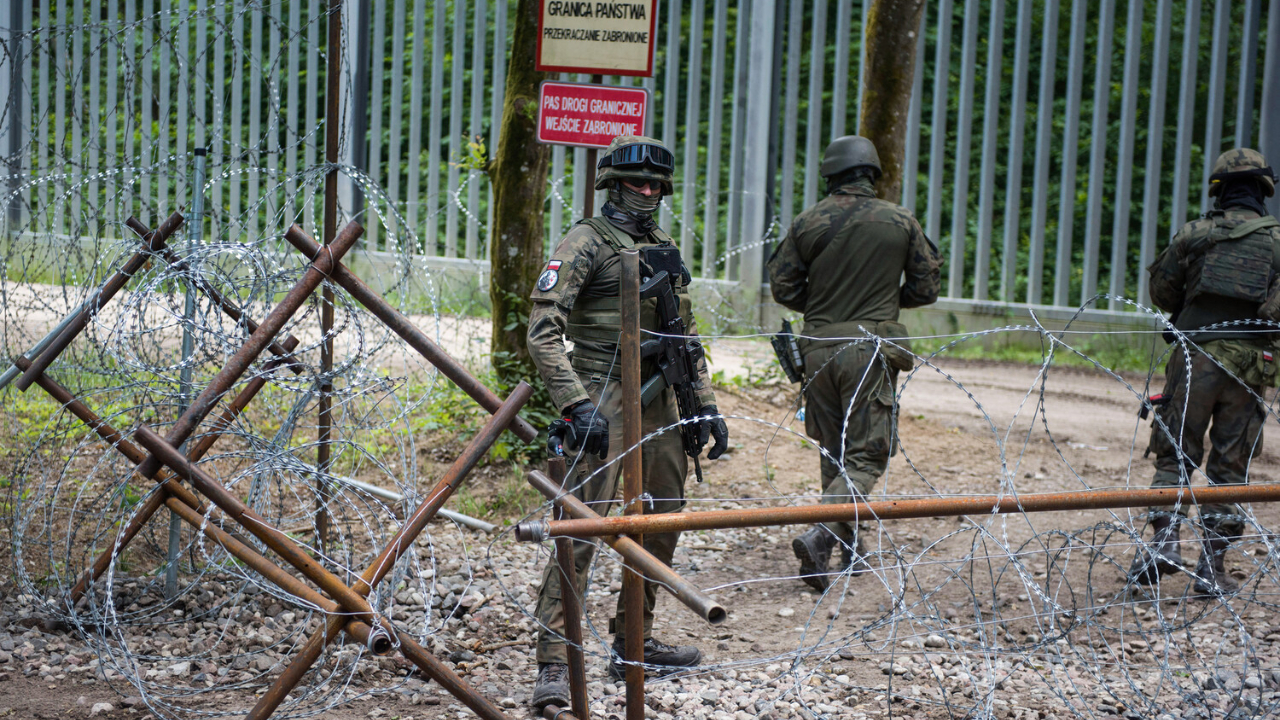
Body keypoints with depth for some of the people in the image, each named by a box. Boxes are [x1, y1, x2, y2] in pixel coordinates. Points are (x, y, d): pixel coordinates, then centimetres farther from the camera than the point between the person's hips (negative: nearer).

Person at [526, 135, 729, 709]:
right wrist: (575, 404, -24)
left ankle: (633, 643, 28)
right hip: (604, 402, -8)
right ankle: (554, 663, -11)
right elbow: (543, 329, -15)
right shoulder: (587, 242, -7)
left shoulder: (665, 249, 16)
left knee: (661, 524, 14)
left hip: (660, 403, 8)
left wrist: (706, 404, 14)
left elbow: (686, 335, 23)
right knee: (579, 528, -13)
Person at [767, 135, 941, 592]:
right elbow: (926, 287, 6)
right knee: (866, 455, 0)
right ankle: (819, 536, -20)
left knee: (834, 451, 16)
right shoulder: (901, 222, 0)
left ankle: (849, 549, 24)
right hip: (870, 349, -3)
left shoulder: (808, 222, 1)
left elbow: (782, 286, 4)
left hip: (818, 347, 3)